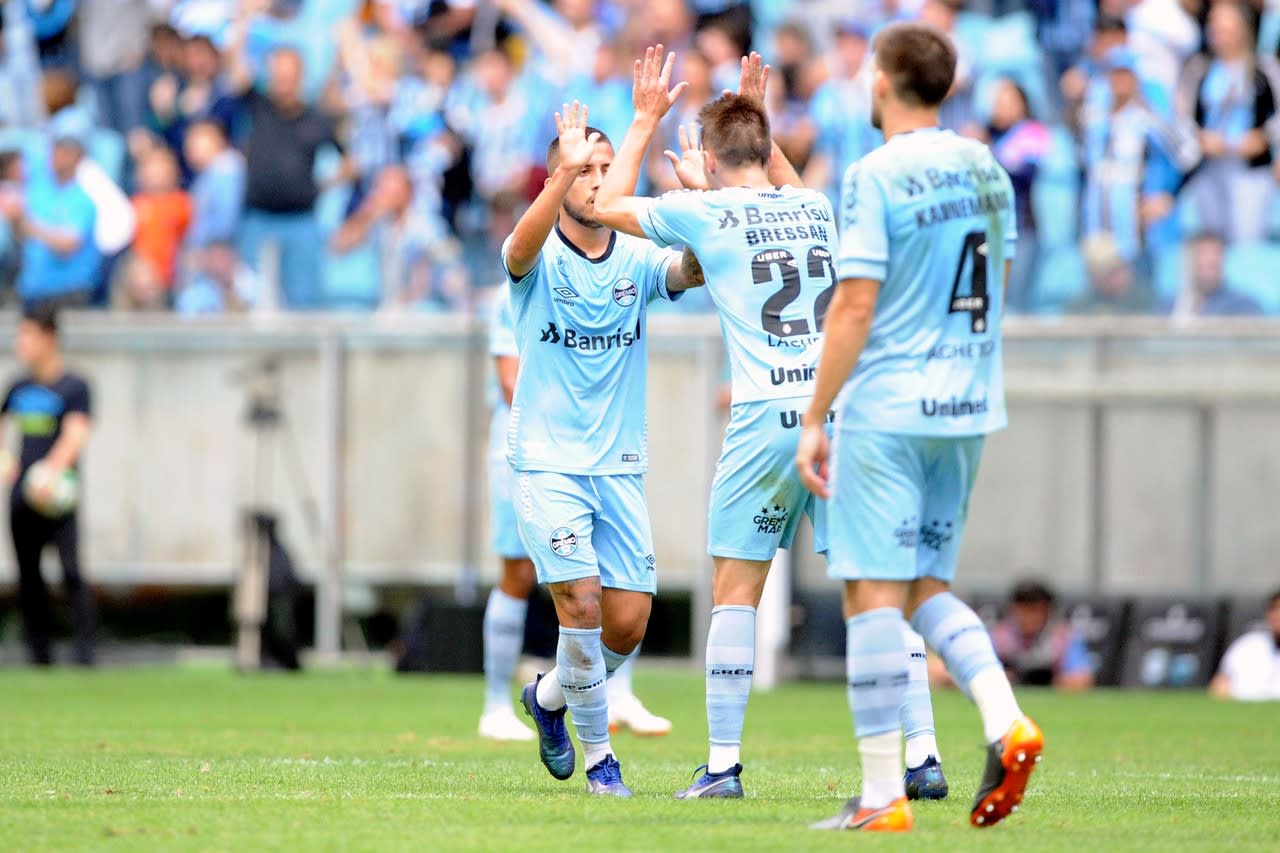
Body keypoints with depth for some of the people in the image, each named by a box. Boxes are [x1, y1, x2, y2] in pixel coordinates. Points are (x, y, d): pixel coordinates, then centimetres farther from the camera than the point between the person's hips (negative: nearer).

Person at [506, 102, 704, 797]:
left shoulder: (639, 259, 4)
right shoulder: (539, 259, -4)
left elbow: (695, 269, -15)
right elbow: (522, 246, -29)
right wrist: (567, 170, -44)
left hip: (619, 465, 4)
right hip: (546, 460, -4)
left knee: (627, 623, 0)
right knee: (581, 598, -17)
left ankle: (549, 696, 30)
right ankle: (596, 755, 0)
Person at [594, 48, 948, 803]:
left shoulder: (705, 212, 3)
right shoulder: (815, 208, 16)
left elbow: (609, 206, 19)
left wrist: (647, 120, 25)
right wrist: (760, 119, 42)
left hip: (767, 419, -3)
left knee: (736, 591, 5)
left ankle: (724, 763, 2)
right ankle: (924, 757, -5)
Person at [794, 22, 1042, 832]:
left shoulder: (876, 176, -12)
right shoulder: (987, 170, 9)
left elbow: (855, 308, -14)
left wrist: (815, 419, -9)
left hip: (886, 409, -7)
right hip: (969, 406, 7)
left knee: (874, 596, -3)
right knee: (926, 588, 16)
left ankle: (882, 796, -4)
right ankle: (1005, 719, -7)